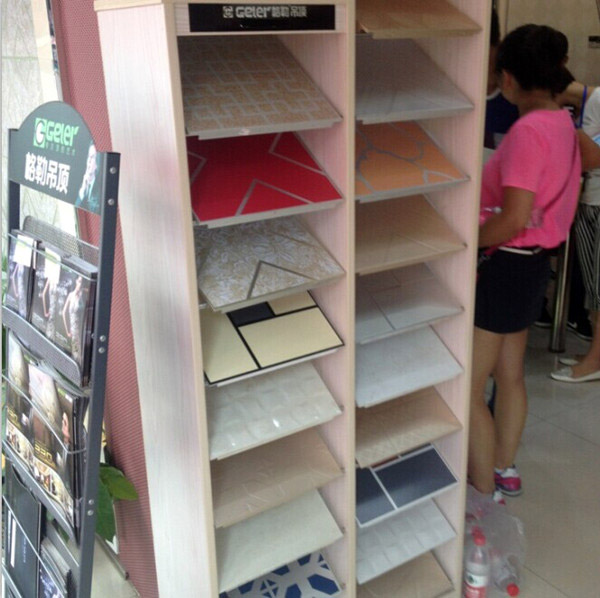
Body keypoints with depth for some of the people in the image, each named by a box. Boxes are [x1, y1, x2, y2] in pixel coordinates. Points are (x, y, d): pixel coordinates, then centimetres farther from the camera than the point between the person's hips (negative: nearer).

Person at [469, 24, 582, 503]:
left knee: (467, 388, 0)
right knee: (510, 375, 21)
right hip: (536, 261, 10)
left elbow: (513, 219, -28)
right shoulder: (563, 123, 7)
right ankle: (504, 470, 36)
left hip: (505, 263, -10)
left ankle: (485, 495, 11)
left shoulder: (528, 130, -22)